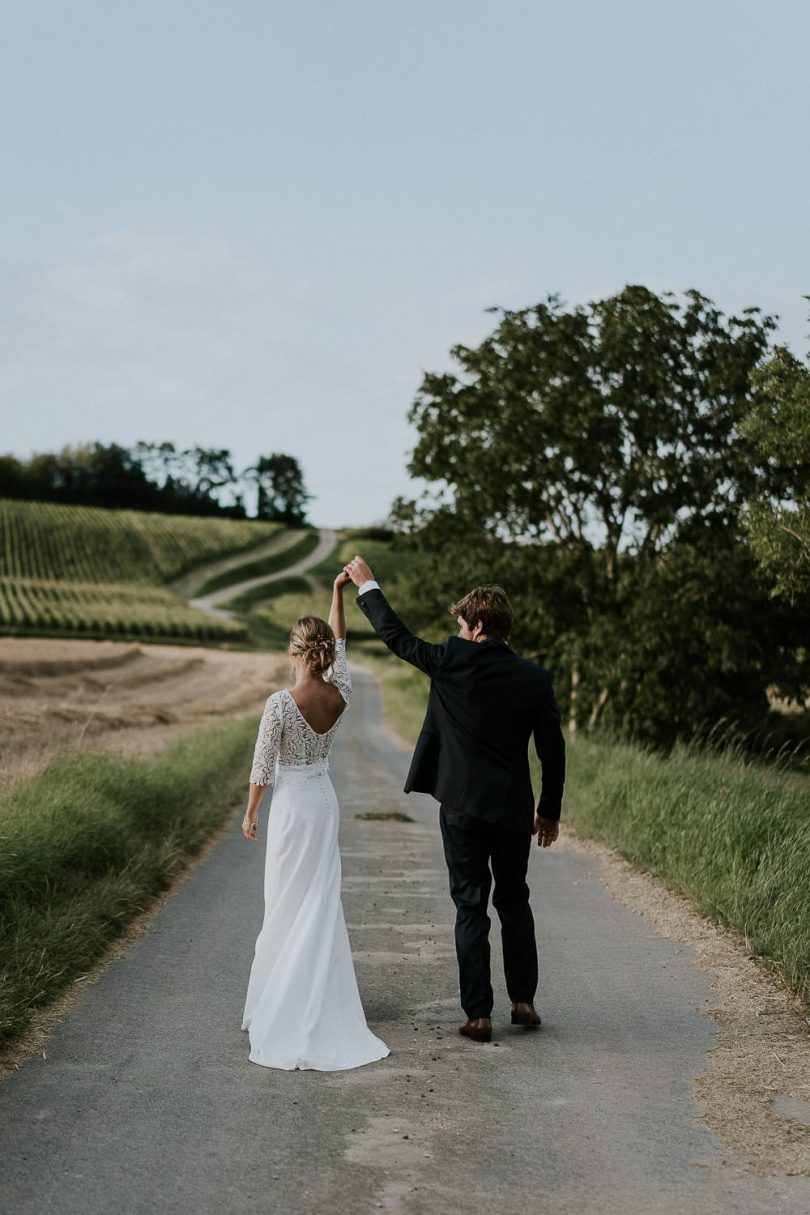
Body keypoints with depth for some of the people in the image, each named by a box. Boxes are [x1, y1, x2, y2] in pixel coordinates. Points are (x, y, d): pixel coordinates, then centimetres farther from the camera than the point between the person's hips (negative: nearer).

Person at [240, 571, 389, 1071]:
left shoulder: (280, 703, -20)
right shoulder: (341, 694, -7)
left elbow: (264, 767, -13)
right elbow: (342, 645, 11)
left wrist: (250, 812, -1)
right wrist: (338, 595, 14)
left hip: (290, 804, -5)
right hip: (325, 800, 5)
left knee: (288, 904, 5)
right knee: (322, 901, 13)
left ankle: (286, 997, 11)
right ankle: (320, 995, 18)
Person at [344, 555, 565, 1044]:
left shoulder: (453, 661, -10)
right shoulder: (536, 678, -1)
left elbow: (397, 636, 3)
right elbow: (553, 751, 2)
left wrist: (367, 586, 17)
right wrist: (550, 811, 13)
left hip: (462, 805, -3)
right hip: (514, 807, 3)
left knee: (471, 907, 3)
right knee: (515, 901, 18)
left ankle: (479, 1015, 4)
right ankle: (524, 1001, 22)